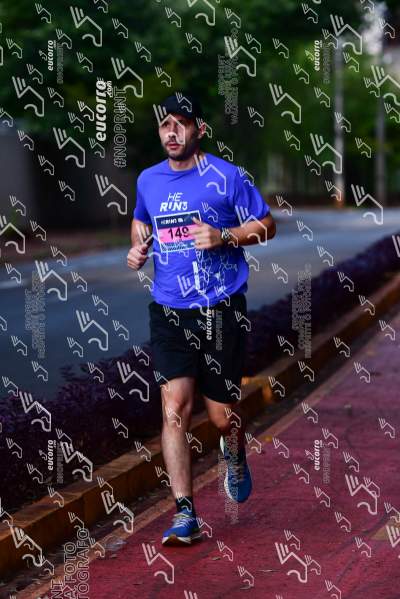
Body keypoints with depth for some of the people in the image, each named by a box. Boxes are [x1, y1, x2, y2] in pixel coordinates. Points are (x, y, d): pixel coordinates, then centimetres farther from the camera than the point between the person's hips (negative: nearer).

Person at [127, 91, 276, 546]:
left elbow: (266, 225, 1)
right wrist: (138, 247, 8)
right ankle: (184, 514, -6)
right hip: (168, 312, 3)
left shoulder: (227, 176, -5)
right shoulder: (148, 180, 9)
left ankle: (234, 454, 42)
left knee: (221, 415, 5)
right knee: (174, 410, -9)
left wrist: (223, 237, -15)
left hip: (221, 312, -3)